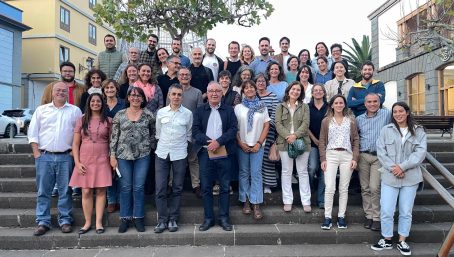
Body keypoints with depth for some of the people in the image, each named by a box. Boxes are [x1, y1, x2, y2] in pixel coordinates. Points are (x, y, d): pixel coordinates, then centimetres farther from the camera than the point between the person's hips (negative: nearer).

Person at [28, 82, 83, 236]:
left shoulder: (75, 111, 7)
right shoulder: (41, 110, 9)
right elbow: (33, 133, 7)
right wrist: (36, 153, -1)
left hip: (66, 157, -1)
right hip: (44, 156, 1)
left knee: (65, 191, 4)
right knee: (43, 191, 5)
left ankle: (65, 220, 14)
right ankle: (43, 222, 14)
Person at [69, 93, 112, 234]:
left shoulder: (108, 121, 4)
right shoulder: (82, 120, 6)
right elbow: (75, 143, 5)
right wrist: (77, 162, -3)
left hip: (102, 161, -1)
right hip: (85, 161, 1)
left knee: (101, 191, 1)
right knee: (86, 192, 2)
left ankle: (99, 222, 10)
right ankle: (87, 222, 13)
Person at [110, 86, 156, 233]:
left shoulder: (148, 115, 0)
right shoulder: (120, 115, 2)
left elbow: (153, 134, 11)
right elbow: (114, 137, 2)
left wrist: (152, 148, 7)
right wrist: (112, 156, -2)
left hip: (142, 156, 0)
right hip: (123, 155, 1)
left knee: (139, 187, 4)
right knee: (125, 187, 7)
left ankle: (138, 217, 19)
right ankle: (125, 218, 21)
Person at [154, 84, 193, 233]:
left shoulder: (188, 113, 1)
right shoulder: (161, 112, 5)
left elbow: (189, 134, 10)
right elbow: (157, 132, 14)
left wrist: (182, 144, 6)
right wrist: (163, 143, 12)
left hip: (179, 154, -1)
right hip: (162, 153, 1)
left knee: (177, 188, 6)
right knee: (160, 188, -1)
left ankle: (173, 219, 17)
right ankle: (162, 220, 11)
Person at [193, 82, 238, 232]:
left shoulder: (229, 110, 7)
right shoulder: (200, 111, 10)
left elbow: (233, 129, -3)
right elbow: (195, 131, 0)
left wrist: (218, 142, -16)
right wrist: (209, 142, -15)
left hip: (224, 153, 0)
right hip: (205, 153, 1)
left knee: (225, 187, 5)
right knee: (206, 187, 5)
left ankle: (224, 218, 16)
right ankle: (208, 218, 17)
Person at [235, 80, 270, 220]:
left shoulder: (262, 107, 6)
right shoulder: (238, 107, 4)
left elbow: (266, 126, 3)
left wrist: (259, 143, -5)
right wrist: (241, 143, -7)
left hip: (257, 145, 0)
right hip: (242, 145, 0)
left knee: (256, 173, -3)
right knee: (244, 173, 5)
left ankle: (256, 204, 1)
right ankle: (246, 202, 15)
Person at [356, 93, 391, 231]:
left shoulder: (386, 114, 2)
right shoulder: (359, 119, 11)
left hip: (379, 156, -3)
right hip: (363, 156, 3)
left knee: (374, 188, -9)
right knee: (365, 188, 6)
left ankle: (376, 217, 3)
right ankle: (368, 215, 17)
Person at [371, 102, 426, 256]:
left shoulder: (418, 131, 5)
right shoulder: (386, 130, 4)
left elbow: (420, 152, -6)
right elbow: (380, 151, -2)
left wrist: (402, 167, -15)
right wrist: (392, 167, -14)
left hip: (410, 178, 1)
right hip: (389, 177, 0)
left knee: (406, 212, 10)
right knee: (386, 211, 0)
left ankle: (402, 242, 24)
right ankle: (387, 240, 19)